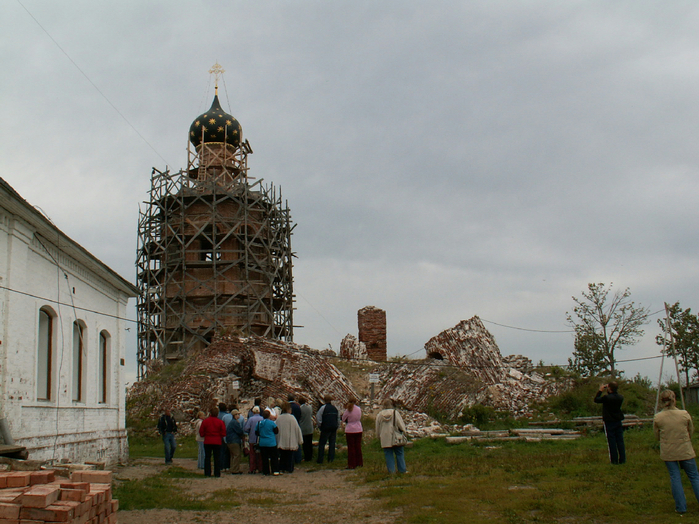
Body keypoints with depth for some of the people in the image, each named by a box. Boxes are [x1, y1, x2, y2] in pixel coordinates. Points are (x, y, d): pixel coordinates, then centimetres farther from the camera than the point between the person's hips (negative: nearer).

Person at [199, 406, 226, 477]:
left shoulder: (205, 421, -3)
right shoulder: (220, 422, -4)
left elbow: (201, 432, 0)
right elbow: (223, 433, -4)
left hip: (207, 442, 0)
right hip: (217, 442, 0)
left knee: (207, 457, 8)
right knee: (217, 458, 6)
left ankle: (207, 473, 6)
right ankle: (217, 473, 5)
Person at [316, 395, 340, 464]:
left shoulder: (323, 407, -6)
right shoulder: (335, 408, 11)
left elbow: (318, 417, -9)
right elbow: (338, 419, 16)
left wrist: (320, 425, 3)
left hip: (325, 428, -5)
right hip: (334, 428, 5)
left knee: (321, 443, 1)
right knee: (332, 443, 10)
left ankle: (320, 460, 0)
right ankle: (331, 458, 8)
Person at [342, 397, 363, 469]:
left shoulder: (348, 410, -14)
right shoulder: (358, 409, -3)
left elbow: (343, 419, -2)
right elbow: (359, 418, 8)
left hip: (350, 431, -4)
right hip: (358, 430, 4)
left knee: (351, 447, 2)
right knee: (358, 446, 15)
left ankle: (351, 465, 3)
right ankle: (359, 462, 22)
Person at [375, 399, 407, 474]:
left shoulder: (379, 415, 1)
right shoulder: (395, 413, -7)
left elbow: (377, 428, 9)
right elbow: (401, 424, -6)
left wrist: (379, 436, 21)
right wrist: (403, 432, 7)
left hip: (385, 439, 1)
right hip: (396, 438, -1)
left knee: (388, 454, 7)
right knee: (399, 453, 10)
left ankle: (391, 470, 5)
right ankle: (402, 469, 11)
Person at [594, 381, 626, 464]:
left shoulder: (606, 398, -19)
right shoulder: (620, 398, 0)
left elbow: (596, 399, -4)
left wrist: (600, 391, 7)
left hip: (609, 422, -5)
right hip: (618, 421, 5)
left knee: (612, 442, 0)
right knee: (620, 441, 8)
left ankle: (614, 460, 2)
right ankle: (622, 459, 10)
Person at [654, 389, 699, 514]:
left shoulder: (657, 418, -11)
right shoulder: (685, 414, -11)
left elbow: (657, 436, 1)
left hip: (668, 452, 0)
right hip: (685, 451, 0)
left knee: (675, 478, 9)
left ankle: (681, 507, 11)